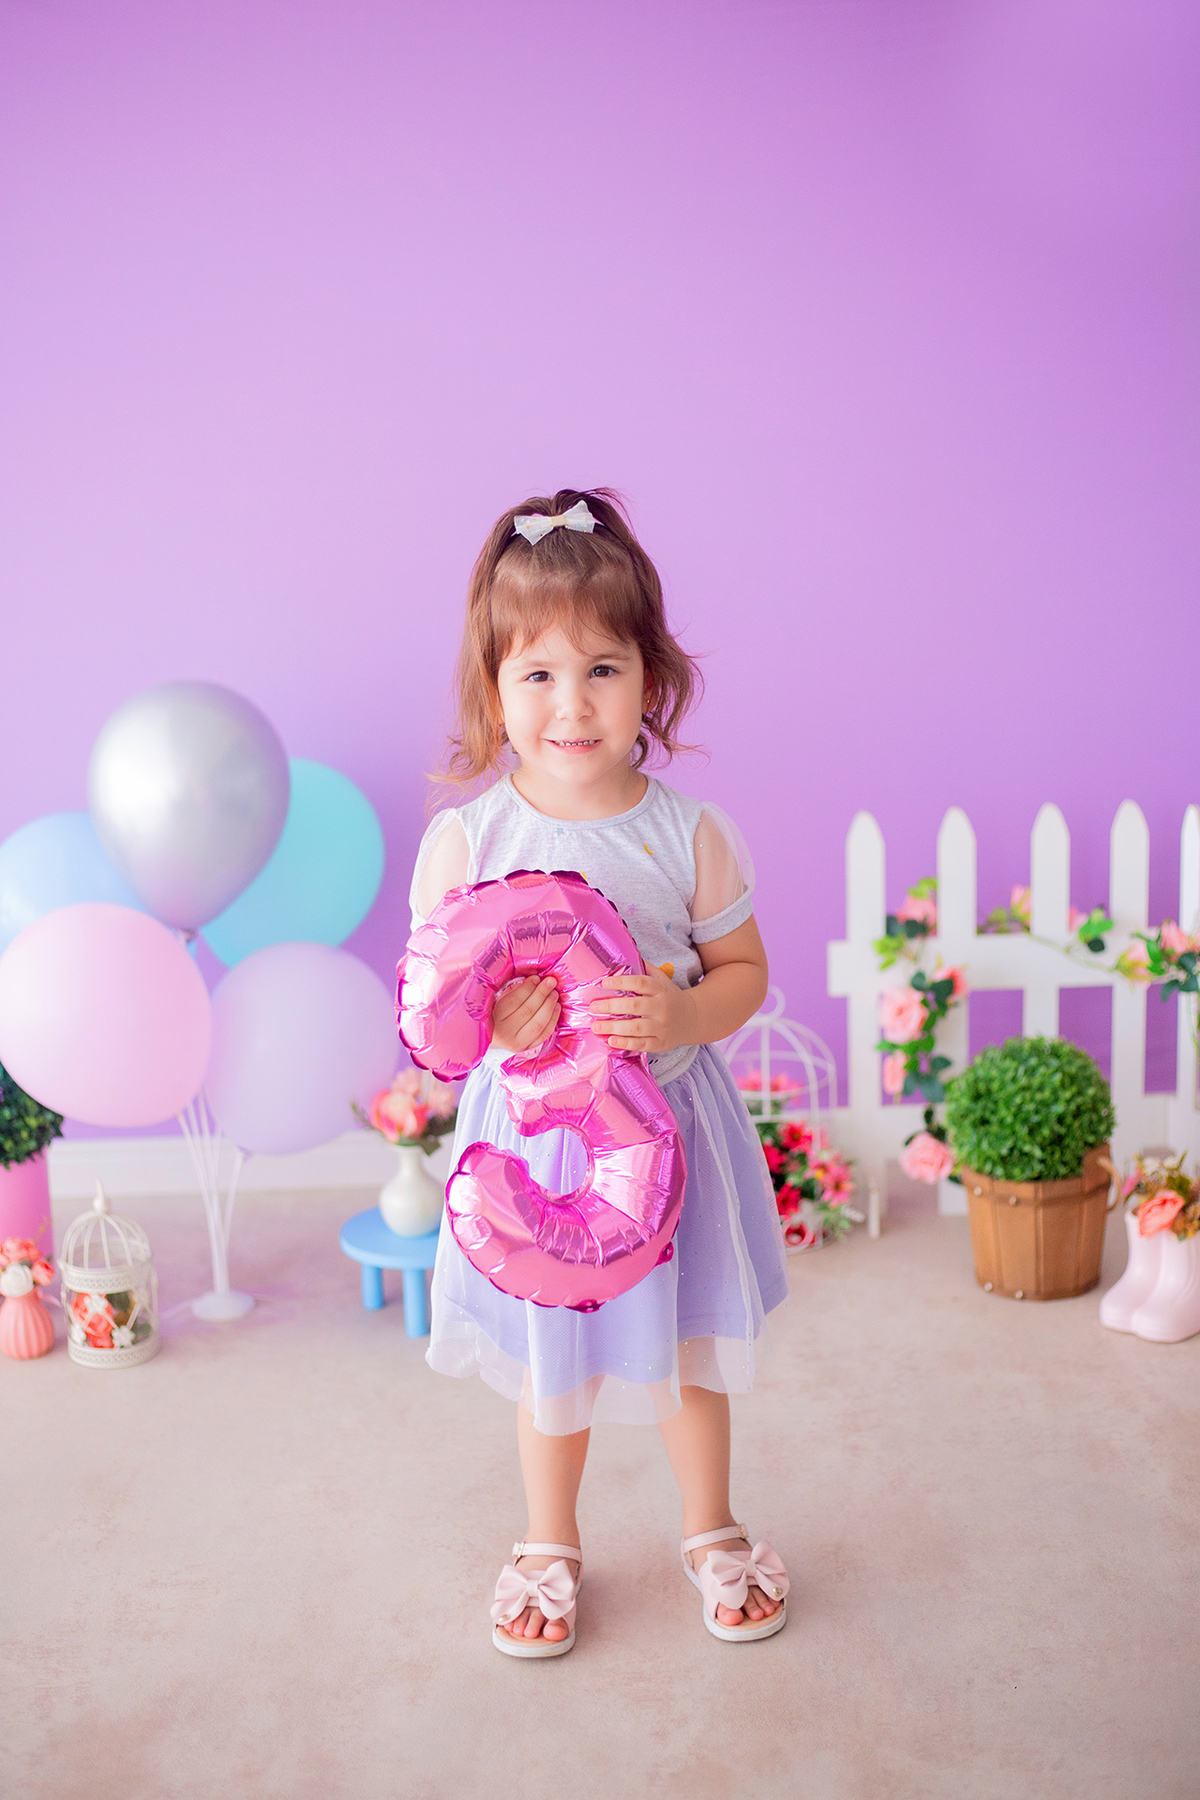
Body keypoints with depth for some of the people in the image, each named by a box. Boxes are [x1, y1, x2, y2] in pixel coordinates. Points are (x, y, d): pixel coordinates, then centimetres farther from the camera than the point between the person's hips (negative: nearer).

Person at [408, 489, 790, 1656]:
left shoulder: (690, 834, -11)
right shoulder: (464, 838, -12)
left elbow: (745, 972, -2)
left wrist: (684, 1014, -23)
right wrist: (487, 1021, -27)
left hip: (669, 1122, 1)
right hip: (531, 1133, 0)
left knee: (685, 1342, 18)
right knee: (547, 1354, 18)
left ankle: (710, 1529, 45)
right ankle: (549, 1544, 44)